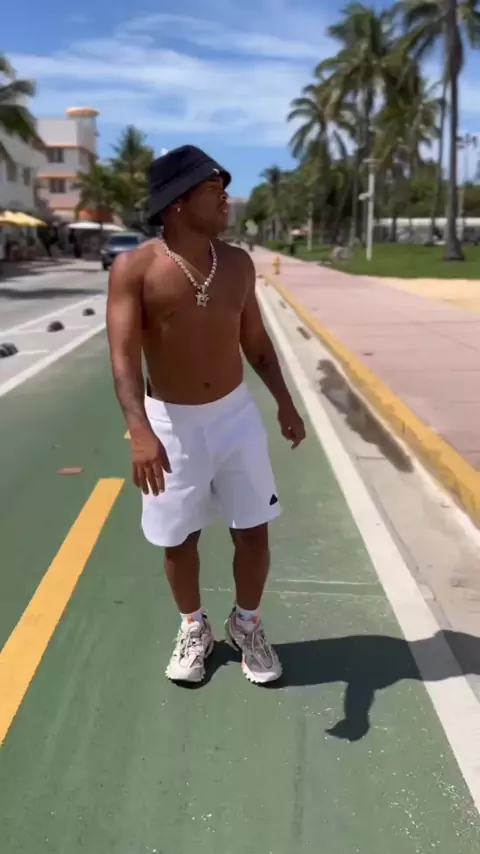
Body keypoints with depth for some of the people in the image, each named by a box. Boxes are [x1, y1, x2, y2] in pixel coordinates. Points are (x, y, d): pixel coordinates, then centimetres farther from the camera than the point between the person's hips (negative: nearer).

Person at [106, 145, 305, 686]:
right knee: (179, 539, 11)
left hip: (236, 415, 3)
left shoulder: (237, 264, 0)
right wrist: (140, 430, -35)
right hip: (171, 422, -3)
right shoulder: (134, 269, -14)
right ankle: (194, 629, 37)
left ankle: (246, 625, 34)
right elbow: (123, 356, -22)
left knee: (253, 531, 8)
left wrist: (284, 402, 9)